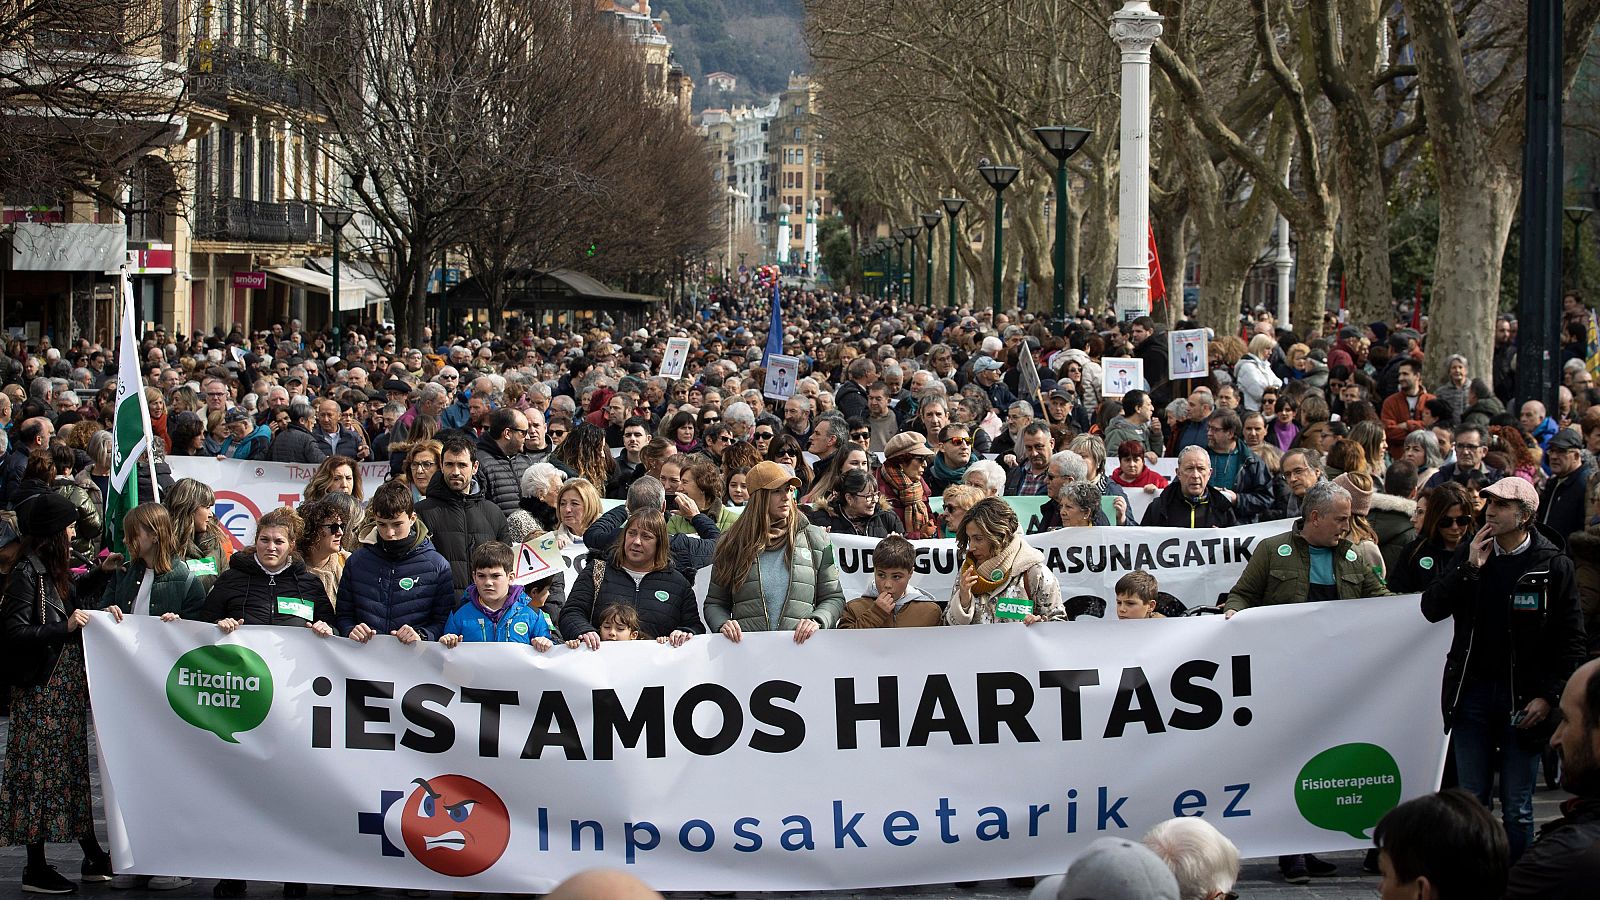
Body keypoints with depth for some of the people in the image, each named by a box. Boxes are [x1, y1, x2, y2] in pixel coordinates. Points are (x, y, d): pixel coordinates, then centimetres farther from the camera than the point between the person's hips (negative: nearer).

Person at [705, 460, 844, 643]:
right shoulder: (733, 543, 14)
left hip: (800, 648, -1)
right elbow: (714, 603, 19)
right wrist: (723, 624, -3)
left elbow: (834, 597, 15)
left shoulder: (814, 538, 14)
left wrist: (816, 621, -5)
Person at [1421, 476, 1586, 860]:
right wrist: (1470, 568, -10)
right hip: (1473, 692, 3)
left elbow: (1571, 640, -3)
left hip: (1524, 698, -3)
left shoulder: (1553, 565, -4)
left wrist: (1548, 696, -10)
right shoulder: (1468, 556, 7)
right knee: (1471, 799, 8)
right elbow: (1431, 608, -1)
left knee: (1517, 807, 2)